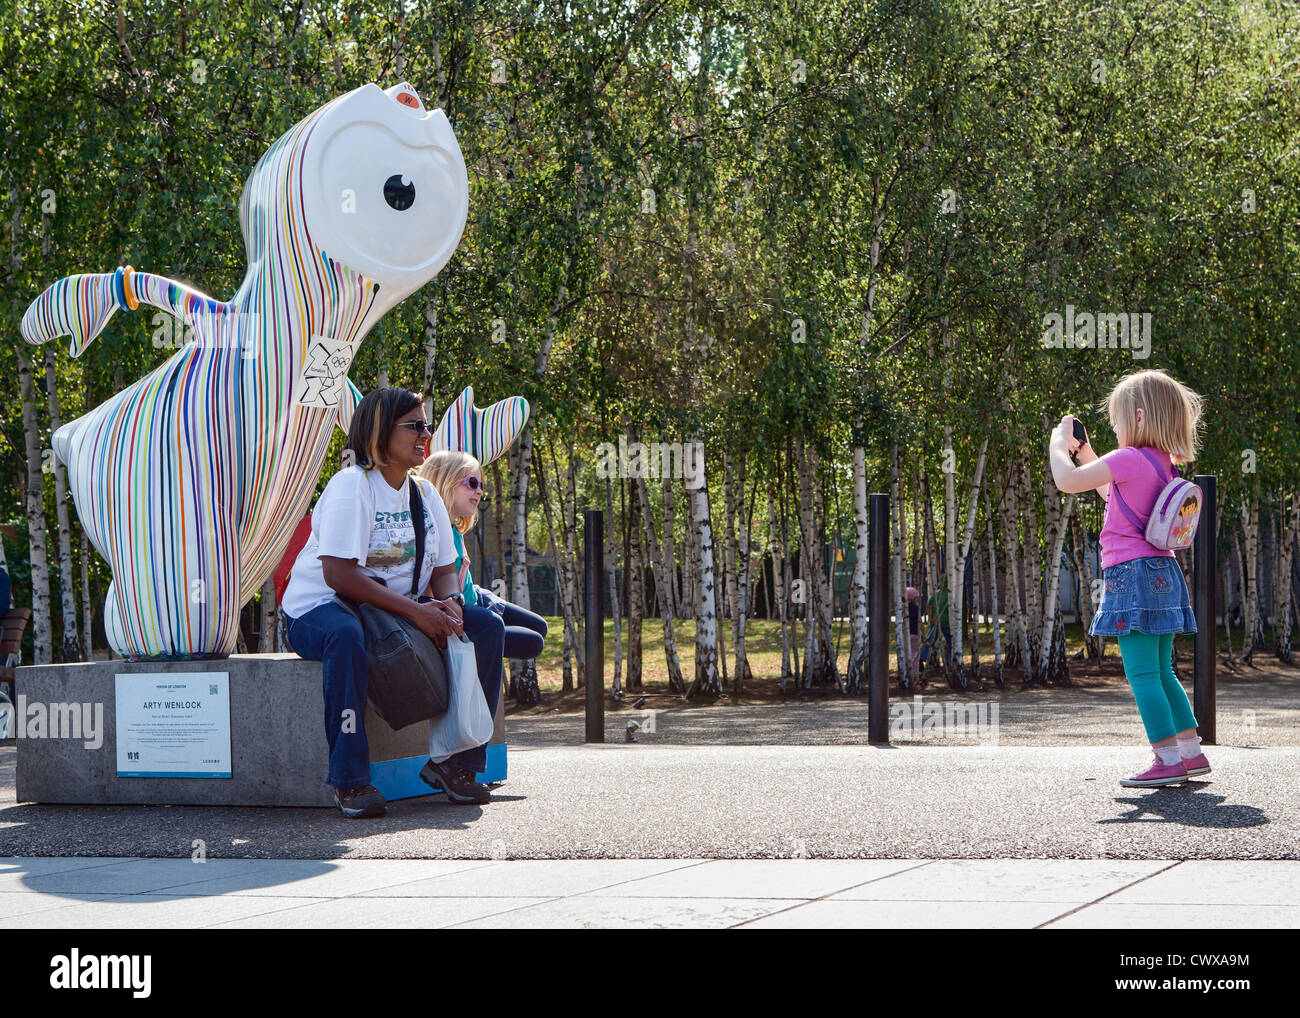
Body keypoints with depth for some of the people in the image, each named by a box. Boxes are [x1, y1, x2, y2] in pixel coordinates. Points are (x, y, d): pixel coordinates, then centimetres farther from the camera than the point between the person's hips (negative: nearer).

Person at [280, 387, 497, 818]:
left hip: (402, 607, 7)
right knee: (346, 636, -42)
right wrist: (415, 609, -29)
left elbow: (444, 570, 8)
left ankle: (453, 759, -8)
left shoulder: (425, 494, 10)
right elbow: (338, 574, -25)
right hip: (318, 609, -7)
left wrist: (448, 604, -17)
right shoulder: (351, 485, -15)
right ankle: (350, 780, -34)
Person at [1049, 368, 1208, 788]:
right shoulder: (1162, 463, 15)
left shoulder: (1129, 459, -13)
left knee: (1141, 672, -8)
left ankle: (1168, 759, -13)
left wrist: (1059, 442, 2)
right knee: (1161, 672, 15)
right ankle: (1192, 752, 17)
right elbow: (1110, 490, 33)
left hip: (1134, 573, -9)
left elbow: (1067, 481, -16)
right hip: (1161, 573, 9)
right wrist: (1084, 451, 29)